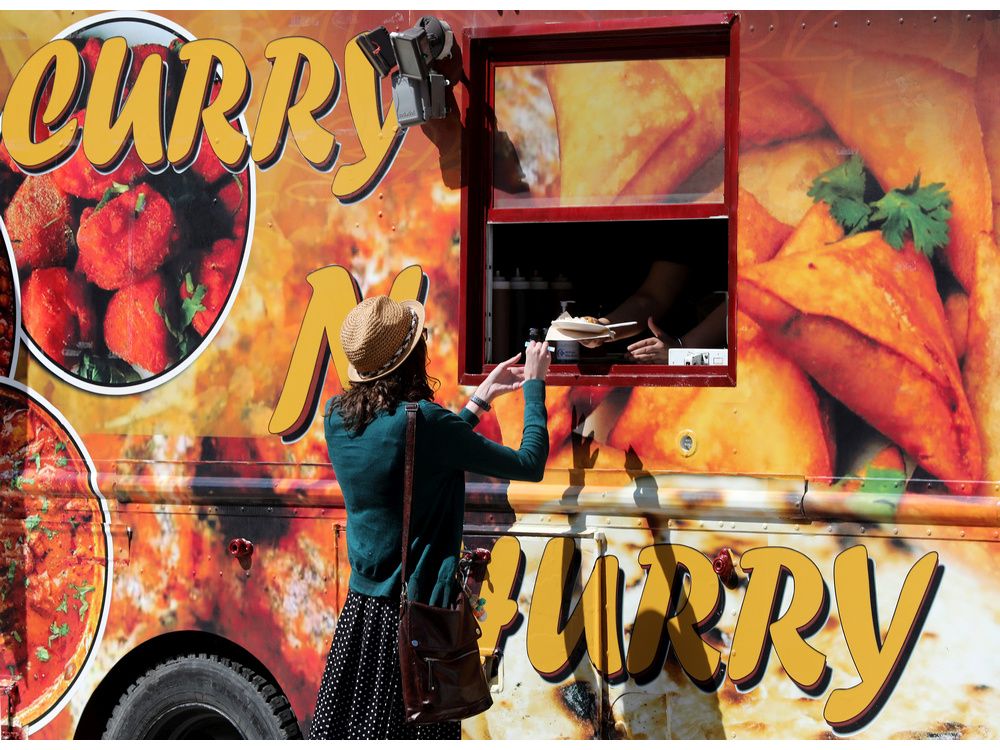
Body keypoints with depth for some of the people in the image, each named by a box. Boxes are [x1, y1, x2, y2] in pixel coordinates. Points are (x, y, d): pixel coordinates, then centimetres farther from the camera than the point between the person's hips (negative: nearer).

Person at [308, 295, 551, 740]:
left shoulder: (337, 417, 1)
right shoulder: (422, 420, -19)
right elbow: (529, 465, -9)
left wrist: (481, 398, 21)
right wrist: (534, 386, 4)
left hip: (361, 610, 7)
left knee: (342, 731, 11)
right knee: (413, 730, 2)